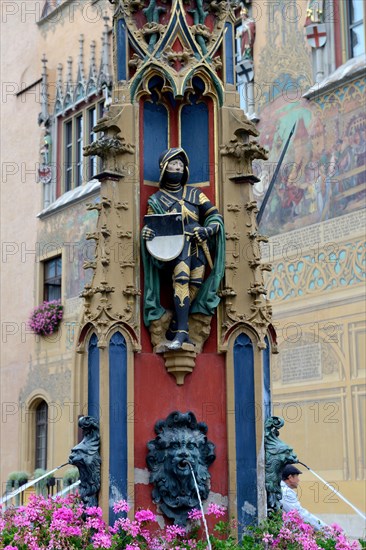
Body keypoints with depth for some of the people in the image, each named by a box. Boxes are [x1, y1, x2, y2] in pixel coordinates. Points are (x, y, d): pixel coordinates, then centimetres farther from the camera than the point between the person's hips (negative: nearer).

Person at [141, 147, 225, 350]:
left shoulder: (195, 193, 20)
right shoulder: (156, 200, 17)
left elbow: (215, 216, 14)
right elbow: (149, 225, 17)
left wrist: (208, 230, -8)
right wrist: (146, 232, -8)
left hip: (197, 245, 3)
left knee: (194, 285, -15)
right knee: (181, 278, -28)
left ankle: (174, 329, -5)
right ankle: (181, 331, -33)